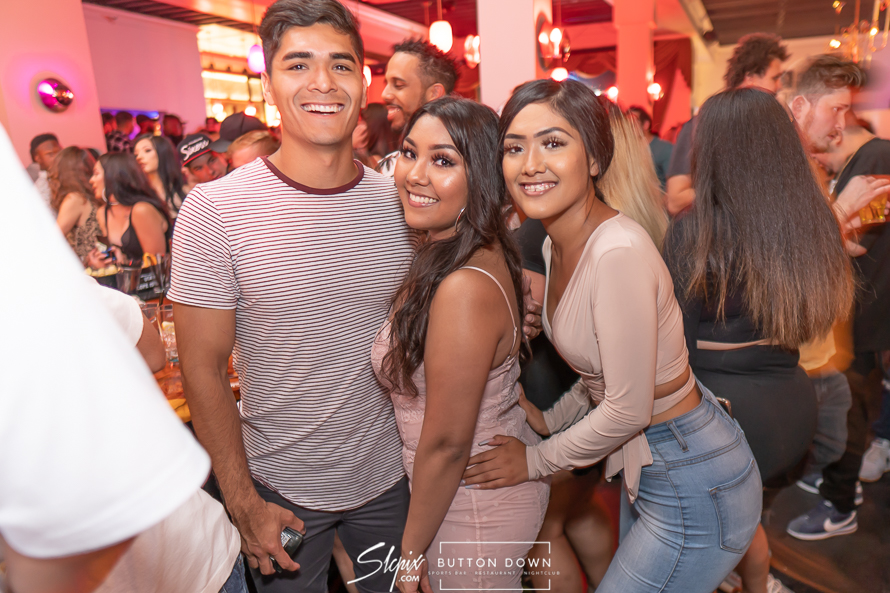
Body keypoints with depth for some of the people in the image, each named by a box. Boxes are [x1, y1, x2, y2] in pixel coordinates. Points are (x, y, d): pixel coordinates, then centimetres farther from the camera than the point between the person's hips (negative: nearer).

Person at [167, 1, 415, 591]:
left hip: (390, 475, 3)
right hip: (283, 489, -3)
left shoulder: (399, 202, -6)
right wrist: (244, 502, -10)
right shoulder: (213, 211, -16)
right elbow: (203, 370, -11)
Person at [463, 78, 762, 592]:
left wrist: (536, 460, -11)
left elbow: (628, 411, -23)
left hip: (693, 488, -8)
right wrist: (551, 419, 7)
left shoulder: (620, 252, -28)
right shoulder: (557, 244, -1)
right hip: (643, 466, 8)